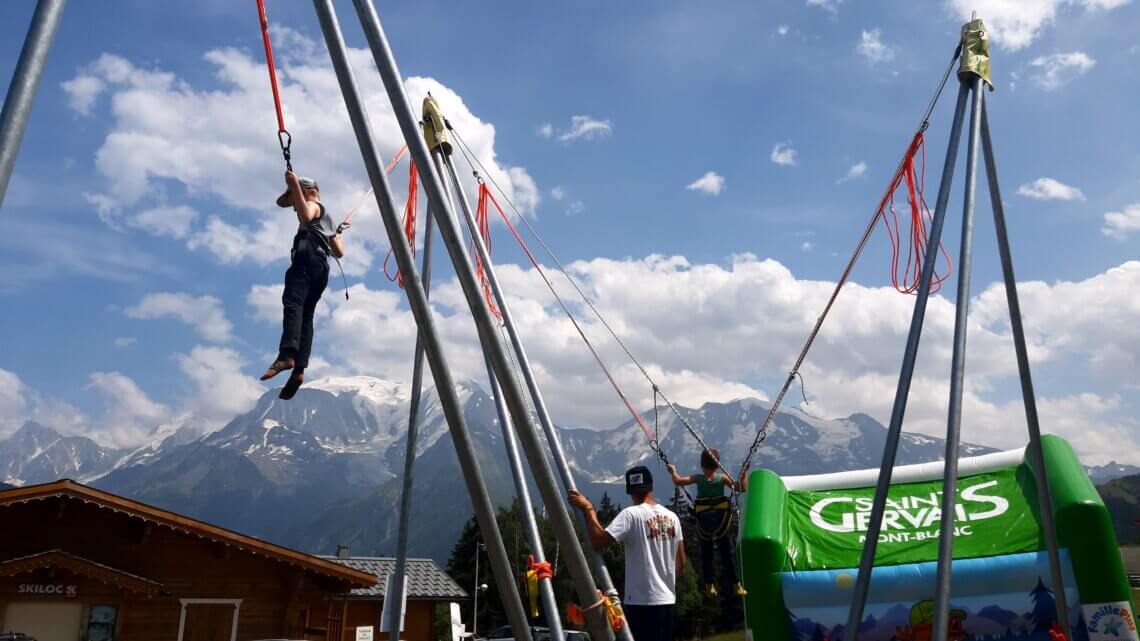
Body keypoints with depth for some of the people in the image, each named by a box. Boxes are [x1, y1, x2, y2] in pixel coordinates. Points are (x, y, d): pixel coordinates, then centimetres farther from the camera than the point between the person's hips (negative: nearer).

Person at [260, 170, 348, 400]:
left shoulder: (313, 205, 14)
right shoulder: (327, 220, 39)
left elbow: (306, 216, -13)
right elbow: (339, 252, 40)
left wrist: (295, 187, -10)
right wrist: (338, 232, 55)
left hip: (307, 260, -9)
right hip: (322, 268, 9)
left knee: (292, 303, -28)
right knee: (306, 315, 1)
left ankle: (286, 355, -50)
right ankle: (299, 369, -14)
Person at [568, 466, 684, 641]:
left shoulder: (632, 515, -12)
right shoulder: (672, 517, 9)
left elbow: (599, 540, -22)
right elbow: (681, 562, 14)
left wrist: (588, 508, -12)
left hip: (642, 601, -7)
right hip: (667, 599, 7)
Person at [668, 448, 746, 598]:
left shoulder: (698, 478, -9)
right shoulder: (722, 477, -10)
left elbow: (678, 481, -16)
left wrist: (673, 470, 2)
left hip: (703, 521, 0)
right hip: (722, 520, 0)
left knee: (706, 554, 13)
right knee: (727, 554, 10)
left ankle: (709, 585, 14)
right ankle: (736, 585, 11)